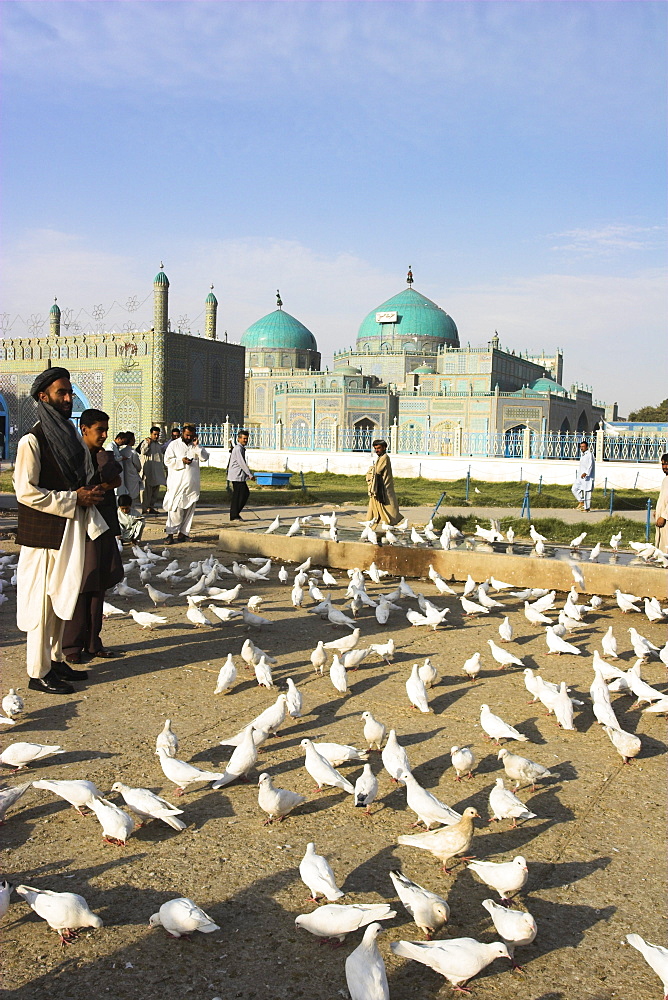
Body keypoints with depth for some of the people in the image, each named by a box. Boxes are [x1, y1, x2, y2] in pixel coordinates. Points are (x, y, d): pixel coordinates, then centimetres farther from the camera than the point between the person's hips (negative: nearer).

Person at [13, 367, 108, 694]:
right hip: (43, 534, -8)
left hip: (69, 532, 8)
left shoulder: (72, 437, 12)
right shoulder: (32, 441, -12)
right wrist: (74, 499, -18)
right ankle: (38, 673, 5)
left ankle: (55, 660, 26)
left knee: (61, 599, 15)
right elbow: (26, 491, -19)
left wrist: (91, 492, 0)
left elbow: (85, 479, 23)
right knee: (41, 601, -3)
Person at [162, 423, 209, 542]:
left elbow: (205, 457, 0)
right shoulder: (174, 444, 4)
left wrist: (196, 446, -8)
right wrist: (181, 461, -15)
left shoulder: (196, 446, 13)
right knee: (175, 509, -8)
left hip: (192, 483, 3)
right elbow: (167, 460, -2)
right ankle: (171, 533, -6)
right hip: (177, 483, -3)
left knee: (189, 509, 3)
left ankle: (183, 533, 10)